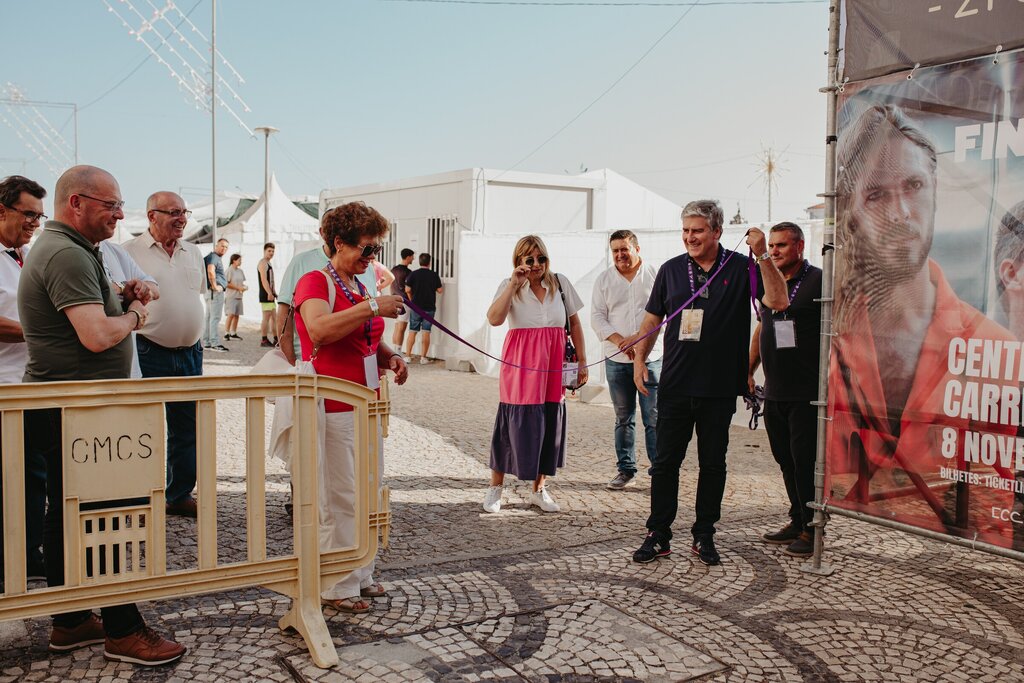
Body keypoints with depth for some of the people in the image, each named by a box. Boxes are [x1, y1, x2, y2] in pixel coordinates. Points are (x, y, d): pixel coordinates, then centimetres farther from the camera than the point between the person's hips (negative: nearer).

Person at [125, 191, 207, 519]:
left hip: (190, 353, 6)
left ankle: (179, 495, 25)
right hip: (149, 354, -5)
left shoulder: (193, 252, 11)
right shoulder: (130, 251, -6)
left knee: (186, 429, 12)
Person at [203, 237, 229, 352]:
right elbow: (210, 271, -28)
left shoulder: (217, 258, 22)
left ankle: (206, 342, 16)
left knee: (209, 317, 12)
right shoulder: (213, 257, -11)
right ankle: (215, 343, -14)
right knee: (215, 317, -12)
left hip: (211, 292, 11)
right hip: (216, 291, -11)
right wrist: (215, 286, -22)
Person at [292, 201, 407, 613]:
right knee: (340, 499, -2)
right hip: (334, 408, -9)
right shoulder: (315, 282, -8)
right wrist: (373, 307, -28)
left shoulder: (360, 289, 16)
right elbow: (319, 330, -29)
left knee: (368, 495, 14)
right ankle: (337, 587, 11)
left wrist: (392, 359, 7)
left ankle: (361, 575, 28)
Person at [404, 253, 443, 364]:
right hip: (429, 307, 0)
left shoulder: (413, 274, -4)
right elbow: (439, 290, 4)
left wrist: (412, 300, 11)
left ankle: (408, 355, 6)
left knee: (412, 332, 6)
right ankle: (423, 357, 2)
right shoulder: (434, 275, -2)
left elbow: (407, 290, -5)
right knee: (426, 332, 2)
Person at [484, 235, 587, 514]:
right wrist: (514, 284, -17)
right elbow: (494, 319, -17)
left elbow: (575, 324, 12)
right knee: (514, 424, -1)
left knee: (550, 424, 7)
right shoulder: (509, 286, 1)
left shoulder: (560, 283, 7)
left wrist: (582, 361, 9)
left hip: (553, 368, 3)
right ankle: (495, 487, 16)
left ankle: (539, 490, 22)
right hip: (520, 366, -3)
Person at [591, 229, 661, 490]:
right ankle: (625, 469, 18)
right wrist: (619, 340, -11)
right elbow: (597, 317, 5)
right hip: (616, 360, 3)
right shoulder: (604, 280, 10)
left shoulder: (655, 275, 3)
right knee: (623, 418, 9)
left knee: (655, 418, -4)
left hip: (651, 358, -2)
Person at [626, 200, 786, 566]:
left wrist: (763, 256, -21)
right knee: (665, 462, 5)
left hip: (719, 388, -1)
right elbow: (652, 319, 13)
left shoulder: (740, 268, 0)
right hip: (675, 385, 2)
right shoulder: (671, 269, 7)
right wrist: (639, 358, 2)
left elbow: (777, 300, -13)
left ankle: (704, 536, 22)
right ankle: (658, 535, 15)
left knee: (712, 464, 9)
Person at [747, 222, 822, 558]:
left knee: (805, 460, -3)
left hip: (807, 392, -7)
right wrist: (748, 371, 19)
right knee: (786, 460, 13)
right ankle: (797, 521, 24)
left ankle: (812, 528, 8)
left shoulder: (818, 281, -7)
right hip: (774, 392, 7)